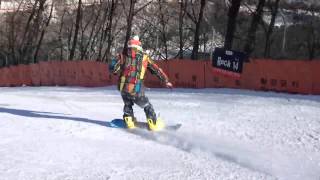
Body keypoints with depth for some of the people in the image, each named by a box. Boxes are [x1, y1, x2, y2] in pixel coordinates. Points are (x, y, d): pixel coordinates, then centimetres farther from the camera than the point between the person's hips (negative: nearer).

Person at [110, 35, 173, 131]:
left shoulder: (123, 55, 6)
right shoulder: (144, 57, 5)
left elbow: (113, 68, -3)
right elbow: (156, 70, 10)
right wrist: (166, 81, 19)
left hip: (123, 89, 2)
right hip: (137, 91, -2)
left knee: (128, 104, 32)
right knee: (147, 106, 20)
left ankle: (129, 121, 29)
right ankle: (154, 124, 21)